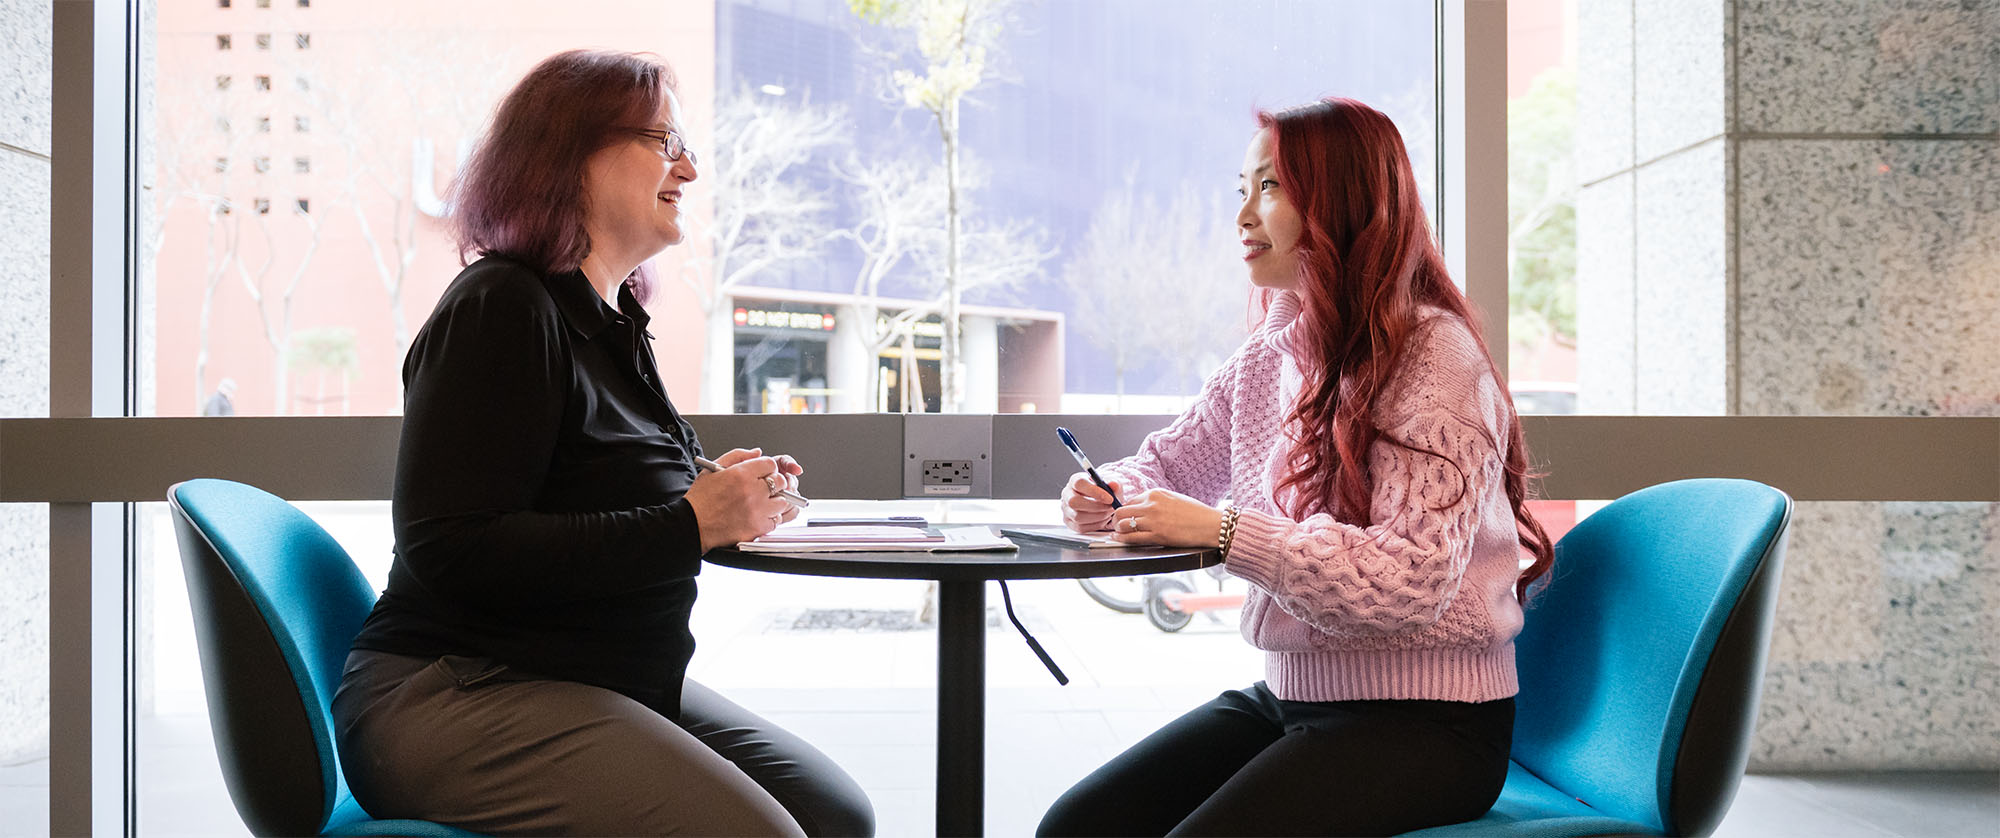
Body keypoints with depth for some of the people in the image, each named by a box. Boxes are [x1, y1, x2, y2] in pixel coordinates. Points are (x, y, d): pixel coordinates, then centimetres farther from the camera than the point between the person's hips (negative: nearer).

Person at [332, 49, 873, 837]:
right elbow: (450, 551, -22)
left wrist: (731, 503, 2)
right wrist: (690, 525, -22)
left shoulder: (611, 319, 15)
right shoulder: (499, 308, -13)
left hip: (602, 683, 9)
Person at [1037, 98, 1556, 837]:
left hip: (1425, 721, -7)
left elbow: (1415, 578, -23)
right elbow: (1166, 466, 20)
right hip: (1287, 695, 7)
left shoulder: (1434, 355, -14)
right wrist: (1109, 496, -4)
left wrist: (1223, 530, -26)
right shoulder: (1267, 358, 8)